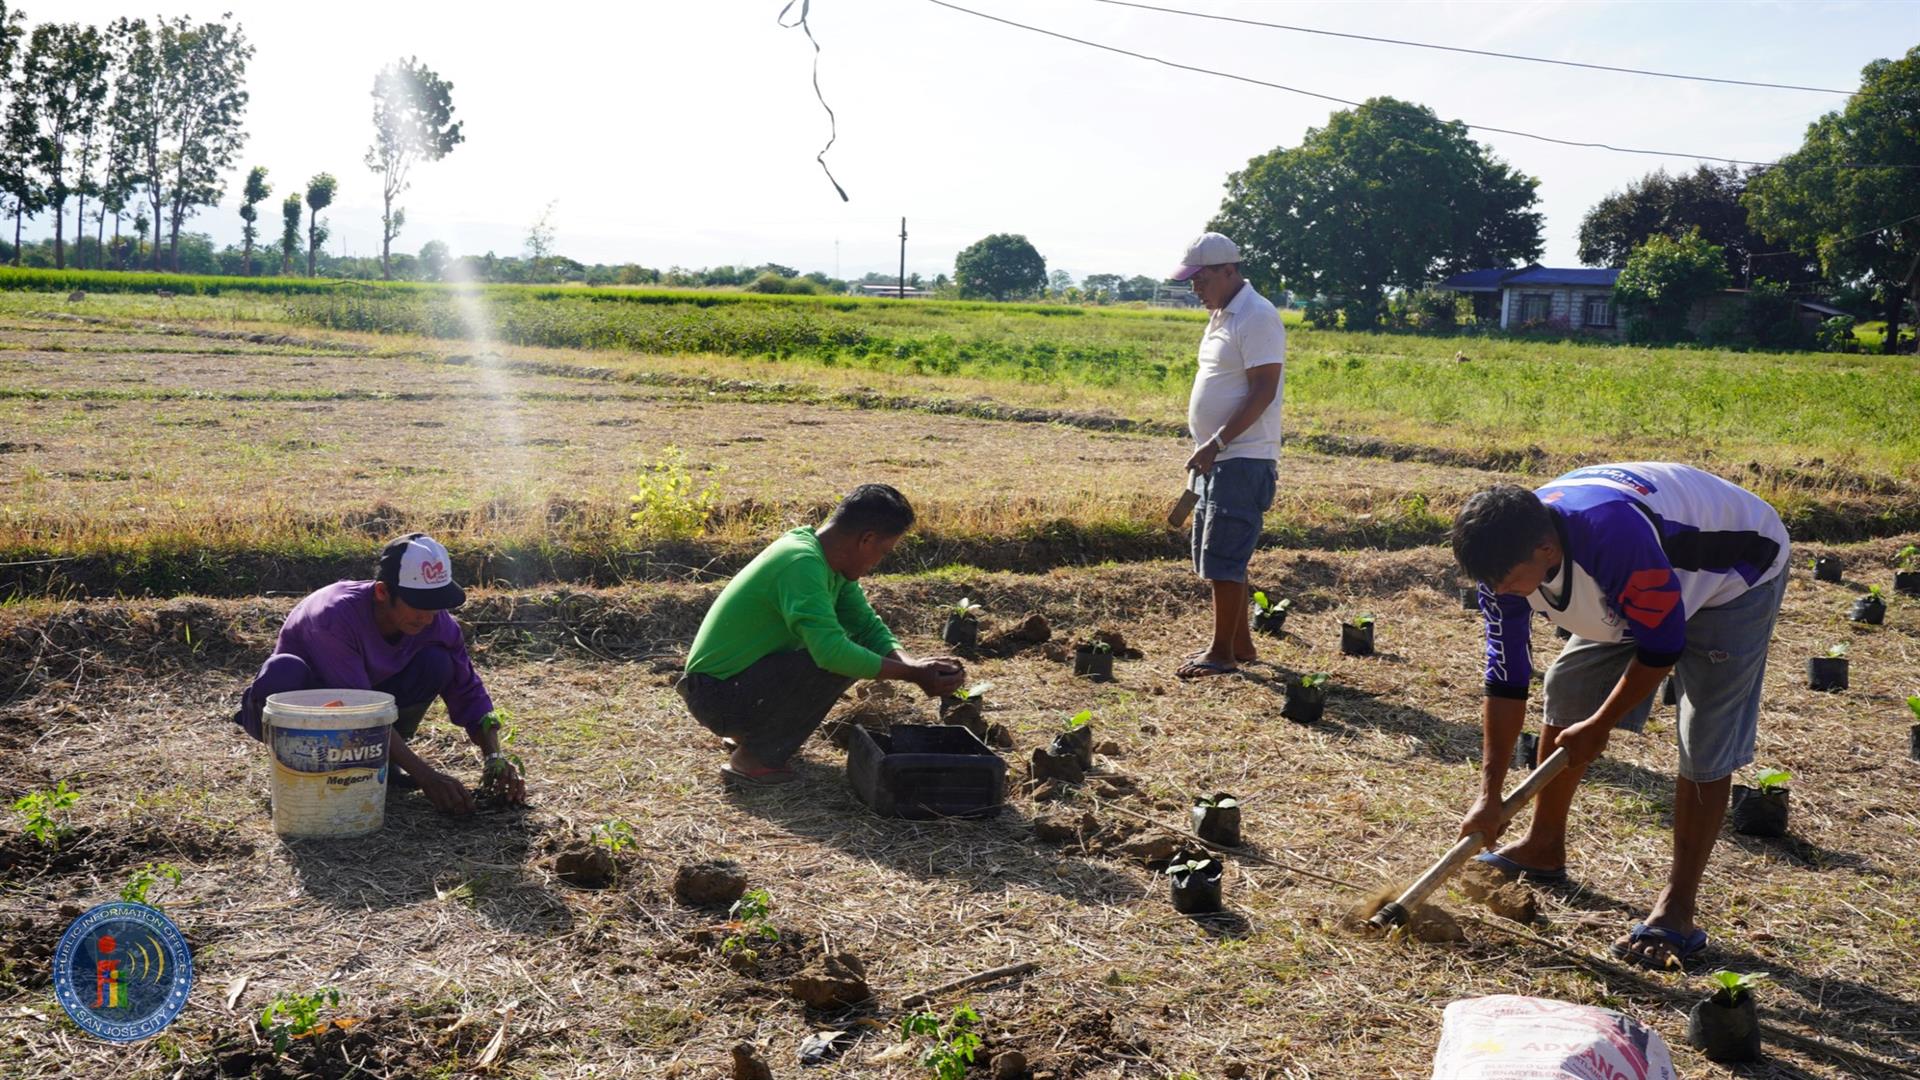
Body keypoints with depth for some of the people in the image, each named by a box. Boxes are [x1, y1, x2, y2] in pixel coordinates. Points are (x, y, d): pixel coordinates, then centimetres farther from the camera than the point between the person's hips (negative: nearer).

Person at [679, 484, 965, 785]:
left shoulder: (832, 564, 4)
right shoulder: (801, 563, -26)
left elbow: (868, 626, 7)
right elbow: (832, 651, -34)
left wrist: (916, 666, -11)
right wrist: (913, 675, -25)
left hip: (739, 677, 10)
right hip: (718, 697, -10)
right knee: (840, 664, -22)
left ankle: (747, 733, 16)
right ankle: (754, 758, -10)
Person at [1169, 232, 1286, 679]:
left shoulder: (1256, 318, -14)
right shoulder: (1221, 315, 16)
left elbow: (1263, 392, -20)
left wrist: (1216, 443, -23)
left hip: (1243, 460, -10)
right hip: (1217, 458, 10)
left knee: (1223, 558, -7)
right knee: (1215, 558, 14)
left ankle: (1223, 653, 1)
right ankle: (1240, 642, 24)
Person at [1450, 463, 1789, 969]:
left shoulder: (1614, 535, -44)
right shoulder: (1506, 558, -20)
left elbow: (1663, 646, -29)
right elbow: (1506, 680, -13)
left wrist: (1599, 727, -17)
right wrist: (1489, 795, -14)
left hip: (1737, 573, -7)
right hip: (1634, 590, 7)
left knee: (1706, 746, -14)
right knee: (1568, 689, 4)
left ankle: (1679, 906, -6)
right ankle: (1544, 849, 20)